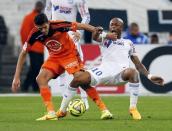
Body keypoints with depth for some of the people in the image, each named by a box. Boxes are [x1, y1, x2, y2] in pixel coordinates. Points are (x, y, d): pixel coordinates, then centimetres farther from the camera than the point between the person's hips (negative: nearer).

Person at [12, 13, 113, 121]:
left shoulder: (59, 26, -29)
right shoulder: (35, 35, -19)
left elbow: (81, 26, -21)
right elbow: (23, 54, -9)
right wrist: (17, 77, -12)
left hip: (70, 53, -4)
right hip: (55, 57, 4)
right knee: (41, 79, -16)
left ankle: (103, 109, -17)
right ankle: (51, 113, -15)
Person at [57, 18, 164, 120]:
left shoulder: (128, 43, 26)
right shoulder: (106, 37, 20)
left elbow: (138, 64, 25)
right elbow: (95, 38, -6)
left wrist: (149, 76, 10)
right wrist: (96, 33, -31)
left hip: (120, 73, 0)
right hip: (104, 70, 0)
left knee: (133, 72, -36)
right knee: (79, 79, -20)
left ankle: (133, 108, -25)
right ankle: (63, 110, -1)